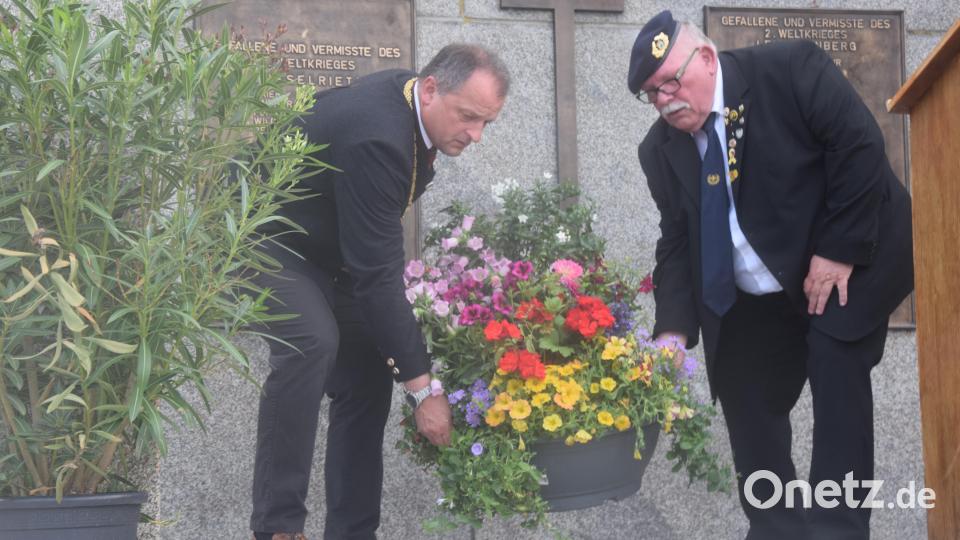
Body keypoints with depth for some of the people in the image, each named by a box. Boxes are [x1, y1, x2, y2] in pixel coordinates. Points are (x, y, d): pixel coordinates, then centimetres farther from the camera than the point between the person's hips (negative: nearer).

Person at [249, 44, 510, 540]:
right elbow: (378, 276, -33)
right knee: (312, 340, -32)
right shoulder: (376, 138, -34)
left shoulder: (410, 102, -6)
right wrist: (423, 388, -30)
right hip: (258, 236, -9)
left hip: (321, 246, 9)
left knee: (367, 369, 1)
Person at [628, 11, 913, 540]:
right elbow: (676, 242, -5)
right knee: (745, 398, 3)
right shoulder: (660, 150, -4)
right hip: (756, 299, 6)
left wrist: (840, 250, -23)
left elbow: (861, 145, -22)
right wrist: (674, 329, -20)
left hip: (852, 257, -6)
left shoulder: (791, 68, -19)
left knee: (836, 365, -20)